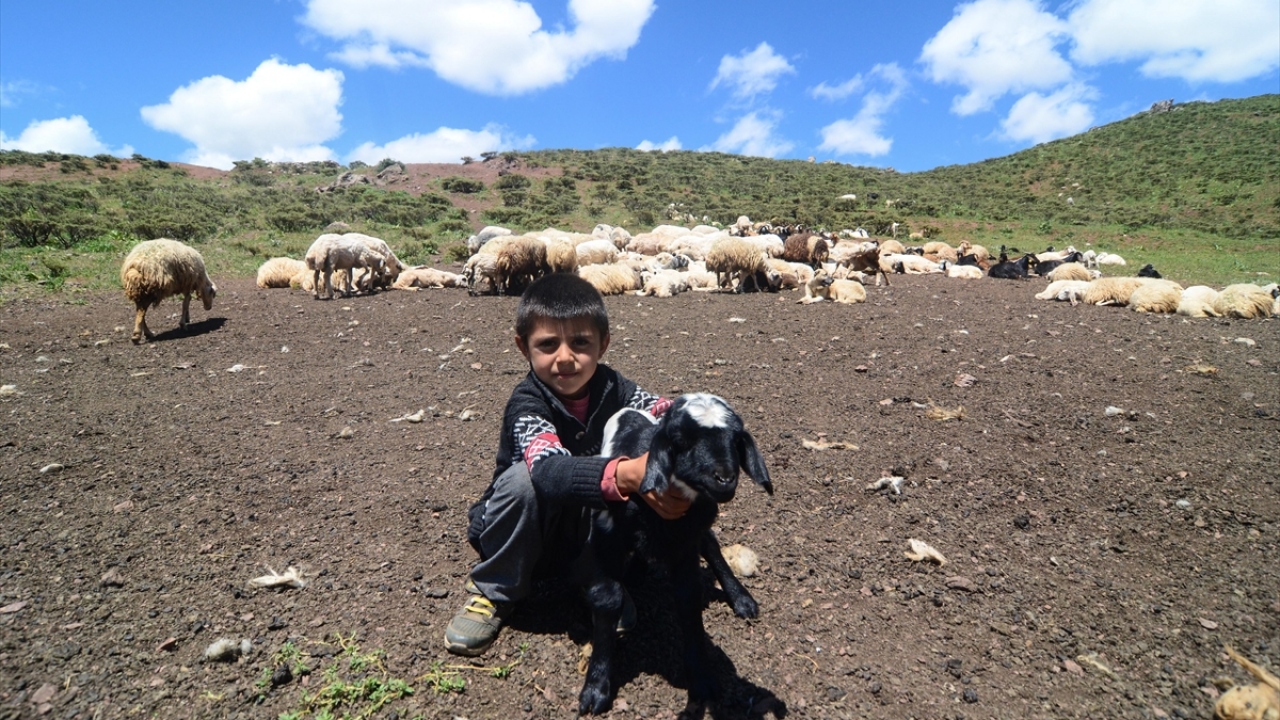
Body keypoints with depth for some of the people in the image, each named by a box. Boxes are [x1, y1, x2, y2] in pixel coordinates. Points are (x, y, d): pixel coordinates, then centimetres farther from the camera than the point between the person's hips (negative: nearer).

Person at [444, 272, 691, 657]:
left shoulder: (610, 387, -12)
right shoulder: (527, 404, -26)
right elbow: (549, 469, -45)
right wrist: (627, 473, -62)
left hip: (593, 534, 3)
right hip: (527, 537, -2)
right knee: (525, 477, -34)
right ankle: (492, 592, -8)